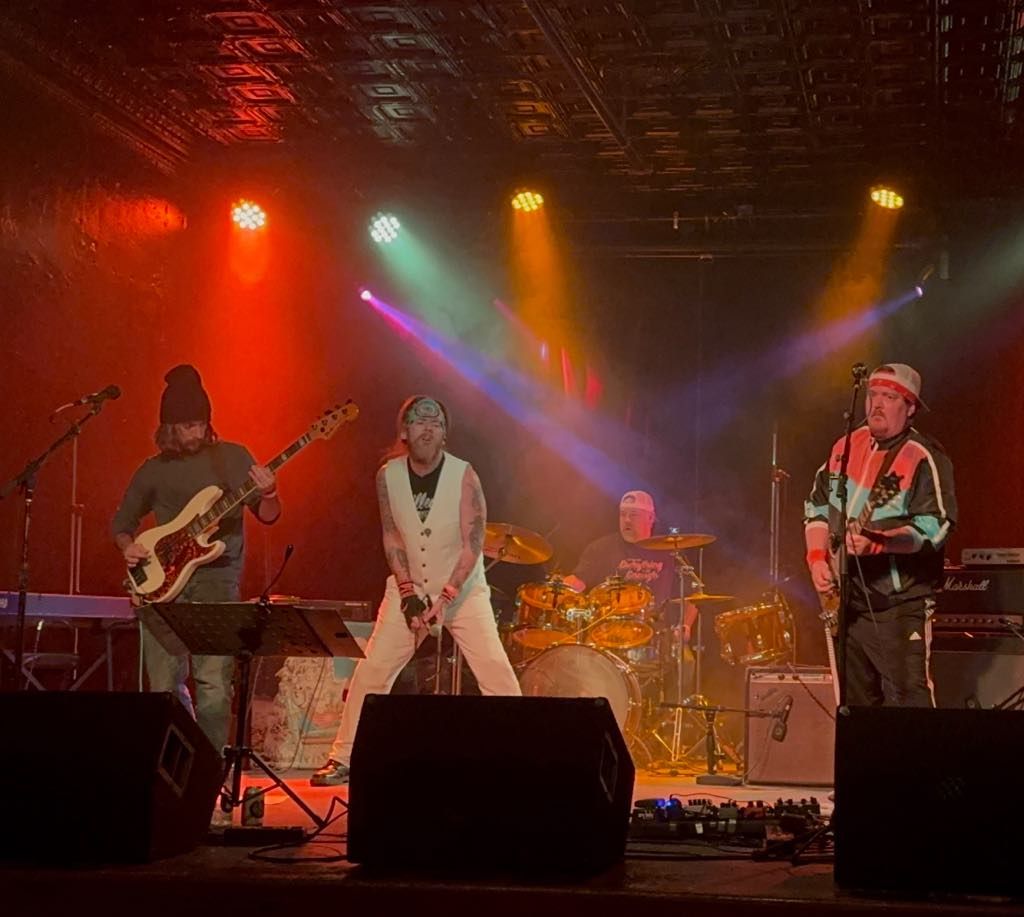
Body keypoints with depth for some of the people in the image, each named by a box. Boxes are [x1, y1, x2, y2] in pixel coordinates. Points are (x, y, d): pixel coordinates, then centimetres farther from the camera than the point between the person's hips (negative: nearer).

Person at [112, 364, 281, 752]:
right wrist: (129, 546, 0)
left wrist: (268, 495, -19)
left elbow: (268, 516, 3)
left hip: (217, 577, -2)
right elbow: (122, 520, 22)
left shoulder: (233, 457, 6)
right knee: (164, 686, 1)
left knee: (214, 684, -15)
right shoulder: (153, 470, 11)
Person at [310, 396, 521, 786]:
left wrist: (445, 597, -22)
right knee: (372, 669, -3)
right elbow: (392, 538, -3)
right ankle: (343, 758, 7)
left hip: (463, 589, -2)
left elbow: (473, 544, -16)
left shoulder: (463, 475, -16)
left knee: (495, 670, -13)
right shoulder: (388, 476, -7)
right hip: (408, 588, 2)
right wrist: (409, 593, -12)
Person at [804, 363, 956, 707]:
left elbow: (934, 527, -21)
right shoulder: (847, 447, 11)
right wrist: (817, 556, 3)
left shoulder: (925, 459, -11)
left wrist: (877, 542, -33)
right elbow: (817, 505, 18)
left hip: (900, 605, -7)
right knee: (854, 704, 14)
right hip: (847, 603, 7)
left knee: (908, 702, -13)